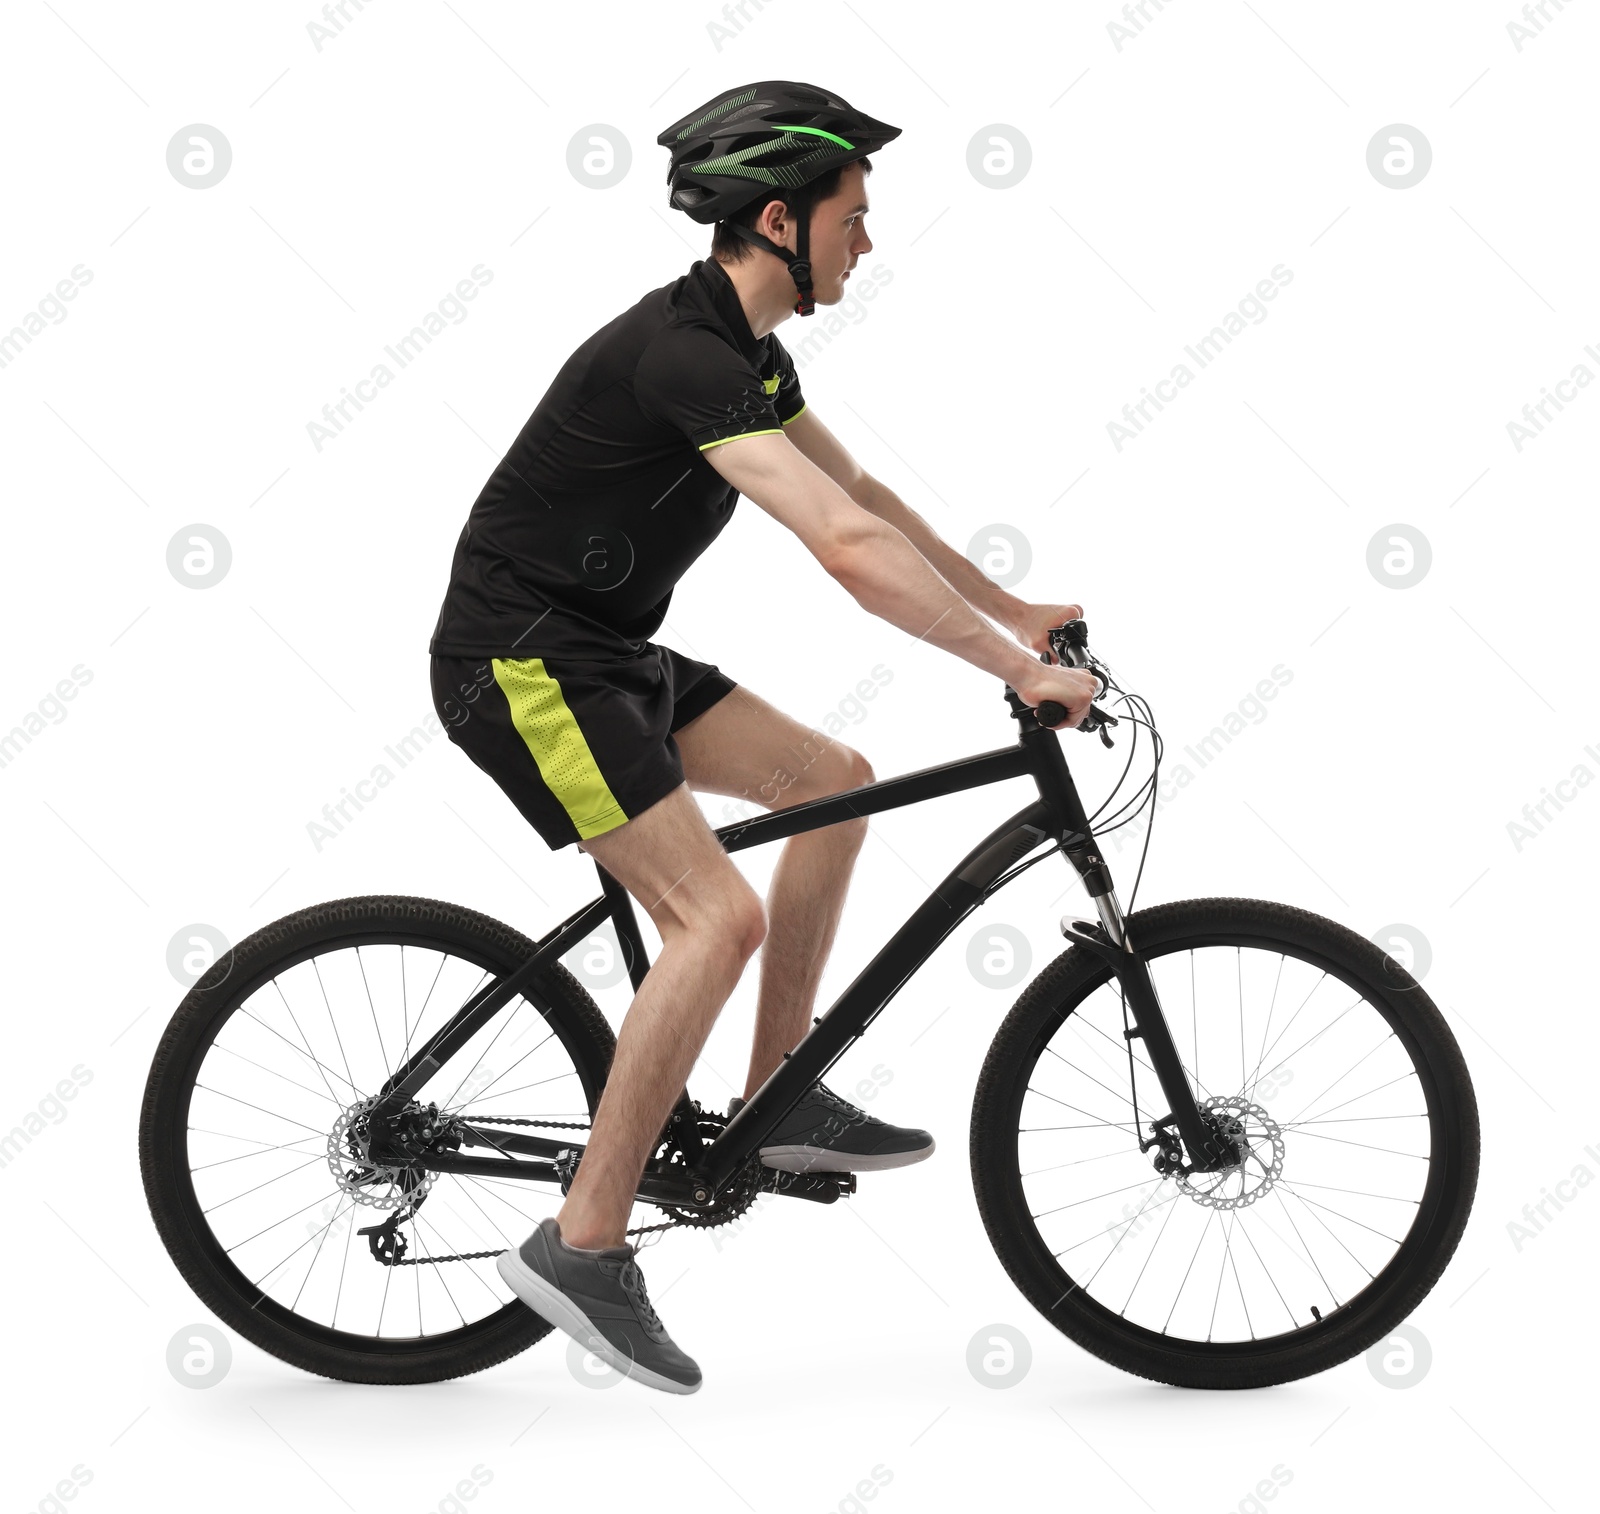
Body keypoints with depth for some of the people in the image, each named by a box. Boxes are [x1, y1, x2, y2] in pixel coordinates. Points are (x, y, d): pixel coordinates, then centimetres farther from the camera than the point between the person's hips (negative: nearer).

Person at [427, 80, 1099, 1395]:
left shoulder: (744, 349, 9)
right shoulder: (685, 352, -23)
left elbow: (865, 493, 21)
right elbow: (849, 546, -31)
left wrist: (1018, 614, 21)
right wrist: (1023, 672, -26)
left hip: (601, 649, 10)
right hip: (520, 659, -10)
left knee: (836, 783, 11)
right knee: (719, 912, -19)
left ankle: (781, 1100, 18)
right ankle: (584, 1243, -11)